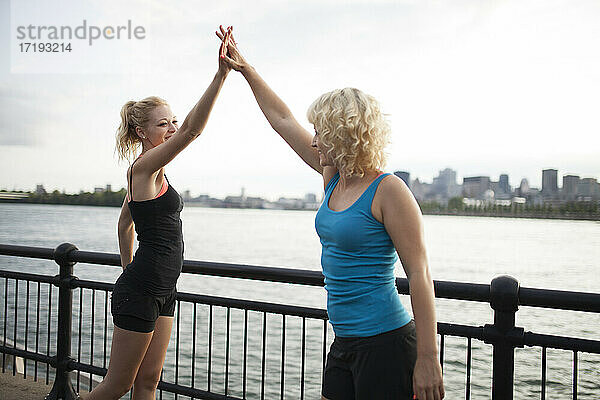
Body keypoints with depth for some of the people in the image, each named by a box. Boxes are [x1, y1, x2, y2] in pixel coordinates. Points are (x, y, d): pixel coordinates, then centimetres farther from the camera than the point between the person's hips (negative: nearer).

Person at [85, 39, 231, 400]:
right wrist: (221, 75, -36)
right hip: (140, 292, -9)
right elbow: (193, 129, -30)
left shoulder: (152, 173, 13)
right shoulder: (144, 167, -15)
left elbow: (125, 224, 24)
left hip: (162, 291, 9)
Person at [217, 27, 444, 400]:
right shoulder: (333, 177, 8)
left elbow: (420, 276, -17)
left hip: (386, 342, -8)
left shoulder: (388, 191, -14)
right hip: (345, 342, 8)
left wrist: (428, 359, -20)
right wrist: (245, 69, 19)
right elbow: (282, 119, 16)